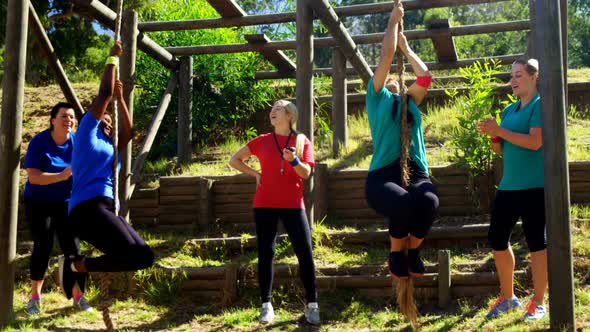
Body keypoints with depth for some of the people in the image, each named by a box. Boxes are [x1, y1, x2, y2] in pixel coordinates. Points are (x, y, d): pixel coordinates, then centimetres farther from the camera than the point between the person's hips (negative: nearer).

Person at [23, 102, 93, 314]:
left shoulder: (77, 142, -7)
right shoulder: (39, 142, -16)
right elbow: (33, 177, -23)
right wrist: (62, 176, -34)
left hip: (66, 202, 3)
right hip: (39, 202, -3)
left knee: (72, 247, -2)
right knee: (43, 247, -5)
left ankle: (78, 297, 8)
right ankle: (35, 298, 9)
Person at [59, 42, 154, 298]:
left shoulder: (108, 146, 28)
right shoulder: (86, 134, 7)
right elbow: (104, 93, 5)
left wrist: (121, 98, 29)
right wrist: (113, 58, 13)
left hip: (104, 210, 9)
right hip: (88, 209, -9)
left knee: (144, 257, -3)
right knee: (131, 254, -25)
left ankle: (78, 266, 2)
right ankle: (75, 264, -8)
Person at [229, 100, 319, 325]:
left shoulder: (301, 141, 5)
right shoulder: (262, 141, 8)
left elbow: (306, 173, -4)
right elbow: (234, 160, 17)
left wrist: (294, 160, -23)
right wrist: (255, 173, 4)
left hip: (293, 205, -1)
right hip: (265, 204, 1)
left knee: (305, 253, -5)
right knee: (265, 253, 1)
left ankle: (312, 305, 5)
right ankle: (266, 305, 9)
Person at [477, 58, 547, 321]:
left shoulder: (541, 104, -7)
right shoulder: (509, 110, 15)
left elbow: (535, 142, -19)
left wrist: (499, 130, -18)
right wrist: (493, 136, -4)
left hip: (534, 187, -8)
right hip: (508, 186, 8)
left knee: (536, 242, -1)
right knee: (497, 240, 9)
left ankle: (538, 303, 10)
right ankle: (507, 297, 24)